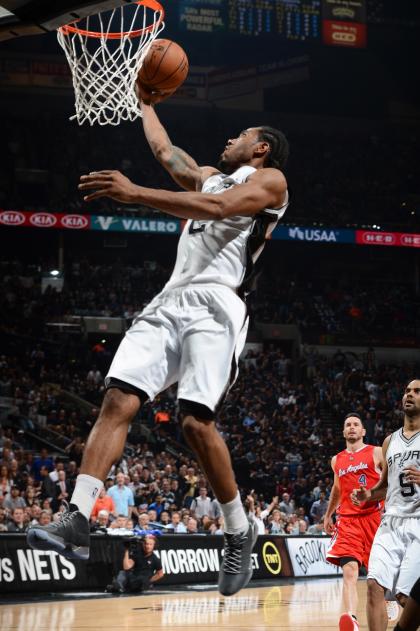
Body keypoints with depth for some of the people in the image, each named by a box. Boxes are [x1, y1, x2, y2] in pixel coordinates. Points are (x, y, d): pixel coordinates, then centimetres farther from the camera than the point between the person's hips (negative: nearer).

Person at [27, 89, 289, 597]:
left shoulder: (270, 180, 6)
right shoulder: (208, 176, 32)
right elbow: (163, 149, 48)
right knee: (117, 401, -12)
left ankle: (240, 534, -3)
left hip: (216, 303, -7)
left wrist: (134, 193, -20)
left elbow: (219, 207, -12)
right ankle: (77, 523, -20)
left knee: (196, 422, -20)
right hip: (170, 301, 7)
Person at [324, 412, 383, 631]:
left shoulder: (376, 453, 4)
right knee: (349, 571, -18)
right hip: (348, 522, 2)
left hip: (374, 517, -2)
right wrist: (328, 515, 33)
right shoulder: (337, 460, 17)